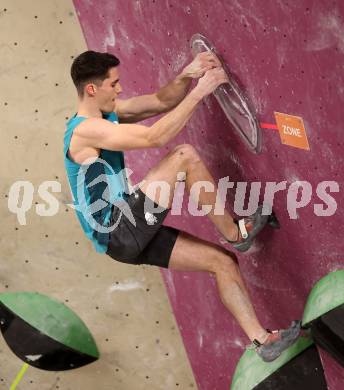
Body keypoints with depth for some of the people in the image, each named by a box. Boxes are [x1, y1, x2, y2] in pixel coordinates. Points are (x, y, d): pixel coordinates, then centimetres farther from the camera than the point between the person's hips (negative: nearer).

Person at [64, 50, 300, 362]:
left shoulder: (108, 112, 11)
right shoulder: (85, 129, -19)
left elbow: (161, 102, 12)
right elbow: (155, 137, -26)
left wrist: (187, 76, -8)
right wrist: (199, 91, -23)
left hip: (130, 235, 10)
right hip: (117, 234, -10)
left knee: (223, 261, 5)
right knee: (185, 155, -18)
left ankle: (261, 339, 8)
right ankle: (235, 232, -4)